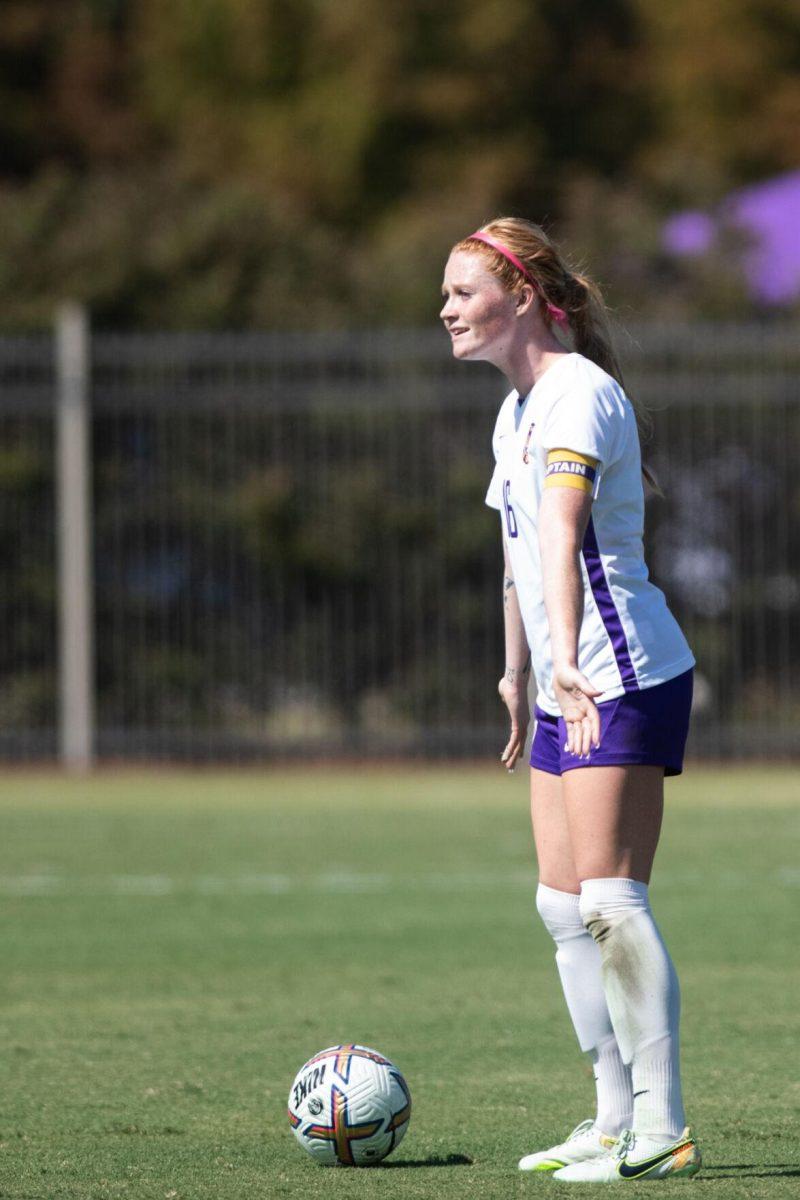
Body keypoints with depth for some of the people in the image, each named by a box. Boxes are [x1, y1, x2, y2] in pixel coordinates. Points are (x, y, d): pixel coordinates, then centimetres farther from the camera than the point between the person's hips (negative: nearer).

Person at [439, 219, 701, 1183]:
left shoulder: (578, 395, -17)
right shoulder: (516, 410, 14)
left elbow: (562, 531, -31)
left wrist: (566, 660, -43)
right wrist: (517, 671, 30)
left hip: (627, 680, -10)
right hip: (567, 693, 10)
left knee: (609, 897, -14)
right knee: (564, 906, 9)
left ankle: (662, 1129, -13)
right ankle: (615, 1118, 14)